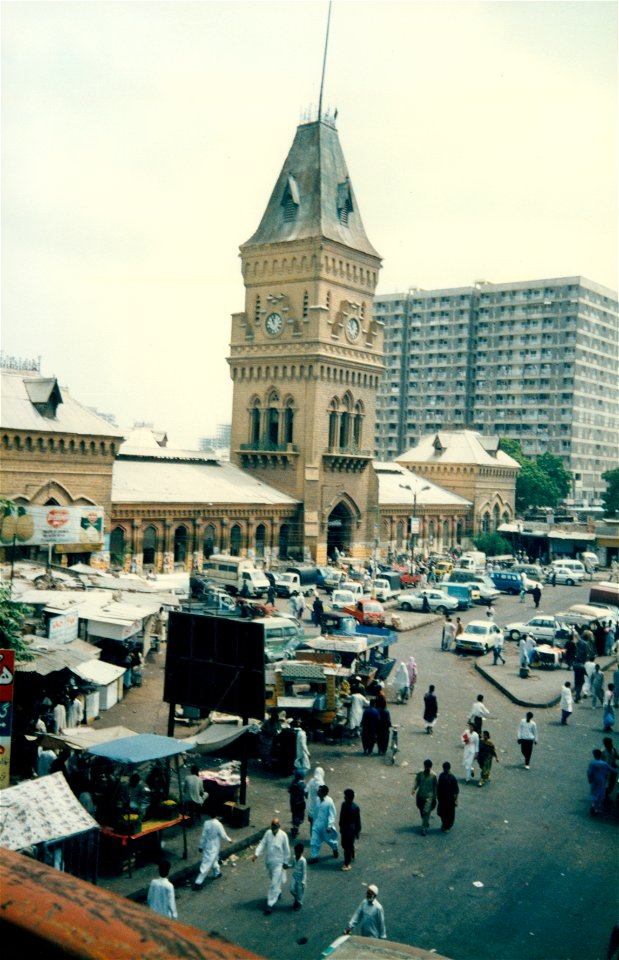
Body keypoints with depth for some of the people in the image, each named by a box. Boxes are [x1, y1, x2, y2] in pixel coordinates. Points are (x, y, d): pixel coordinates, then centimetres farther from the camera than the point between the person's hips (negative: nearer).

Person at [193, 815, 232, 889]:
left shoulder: (206, 823, -9)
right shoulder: (218, 824, -25)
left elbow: (203, 836, -2)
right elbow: (223, 835, -16)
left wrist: (201, 846, 8)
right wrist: (229, 840, 4)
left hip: (207, 846, 6)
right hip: (214, 847, -6)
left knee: (214, 859, 29)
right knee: (206, 865, -1)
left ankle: (217, 873, 49)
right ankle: (198, 883, 0)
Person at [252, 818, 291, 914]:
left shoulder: (283, 835, -16)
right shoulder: (268, 833, -4)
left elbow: (286, 850, -8)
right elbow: (262, 844, -5)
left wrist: (286, 862, -5)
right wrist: (256, 854, -19)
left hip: (278, 863, -5)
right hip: (268, 862, 5)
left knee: (274, 884, -6)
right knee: (273, 881, 24)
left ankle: (270, 905, -3)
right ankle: (278, 893, 49)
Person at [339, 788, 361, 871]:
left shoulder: (355, 807, -20)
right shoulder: (343, 804, -4)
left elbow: (358, 820, -12)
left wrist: (358, 832, -8)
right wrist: (340, 827, 15)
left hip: (351, 829, -6)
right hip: (344, 828, 6)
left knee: (348, 846, 0)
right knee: (344, 845, 18)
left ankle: (347, 864, 13)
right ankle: (352, 856, 45)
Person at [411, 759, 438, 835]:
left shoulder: (433, 775, -10)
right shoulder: (420, 773, -5)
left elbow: (435, 787, -2)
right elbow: (417, 782, 0)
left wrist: (434, 798, 1)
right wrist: (414, 789, -19)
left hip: (429, 796, -3)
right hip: (420, 795, 3)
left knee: (426, 812, -10)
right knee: (422, 812, 16)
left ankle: (424, 828, -2)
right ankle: (426, 822, 41)